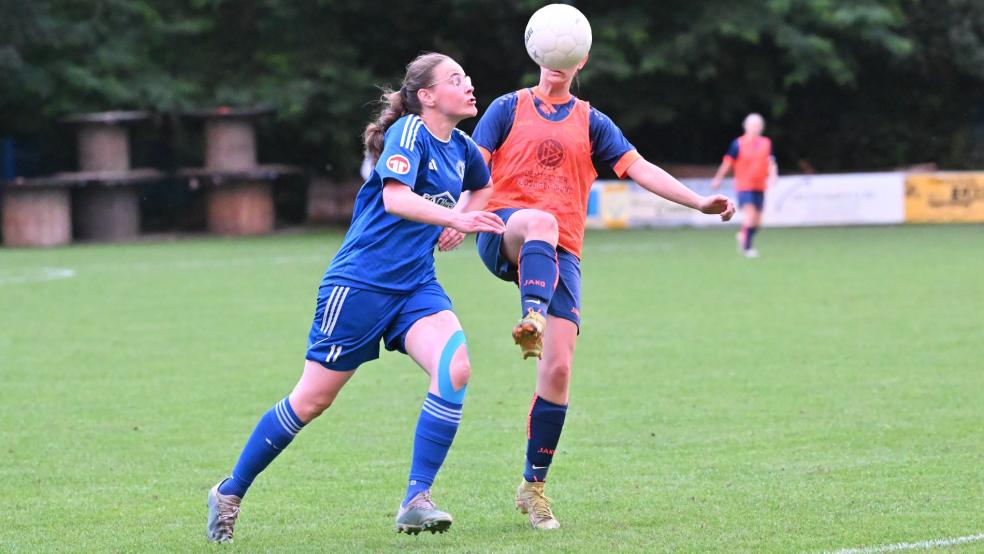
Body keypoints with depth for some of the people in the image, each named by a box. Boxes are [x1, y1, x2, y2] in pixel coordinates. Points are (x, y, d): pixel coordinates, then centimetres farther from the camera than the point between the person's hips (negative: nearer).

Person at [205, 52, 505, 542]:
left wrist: (456, 223, 15)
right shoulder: (409, 132, -12)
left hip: (415, 286, 6)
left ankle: (416, 503, -19)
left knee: (454, 366, -22)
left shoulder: (461, 149, 9)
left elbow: (483, 186, 34)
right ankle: (230, 492, 19)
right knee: (312, 399, 0)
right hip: (361, 282, -6)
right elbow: (395, 198, -30)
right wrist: (456, 217, -42)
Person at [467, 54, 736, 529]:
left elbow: (640, 169, 9)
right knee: (540, 222, -41)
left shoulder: (590, 123, 17)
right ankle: (532, 319, -65)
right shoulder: (510, 108, 10)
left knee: (558, 369, -7)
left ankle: (533, 486, 5)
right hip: (503, 234, -3)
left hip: (561, 255, 3)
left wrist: (699, 202, -4)